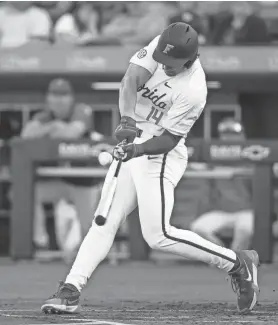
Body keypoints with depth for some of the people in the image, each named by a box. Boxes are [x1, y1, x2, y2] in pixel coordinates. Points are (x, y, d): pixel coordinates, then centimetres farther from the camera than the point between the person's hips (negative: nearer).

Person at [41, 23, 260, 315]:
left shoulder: (193, 91, -24)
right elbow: (131, 79, -17)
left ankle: (236, 263, -2)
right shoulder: (160, 46, -7)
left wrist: (137, 150, -34)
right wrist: (127, 119, -32)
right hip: (133, 148, 7)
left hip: (160, 156, -7)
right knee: (105, 222, 3)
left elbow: (170, 138, -20)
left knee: (158, 235, -13)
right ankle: (70, 291, 1)